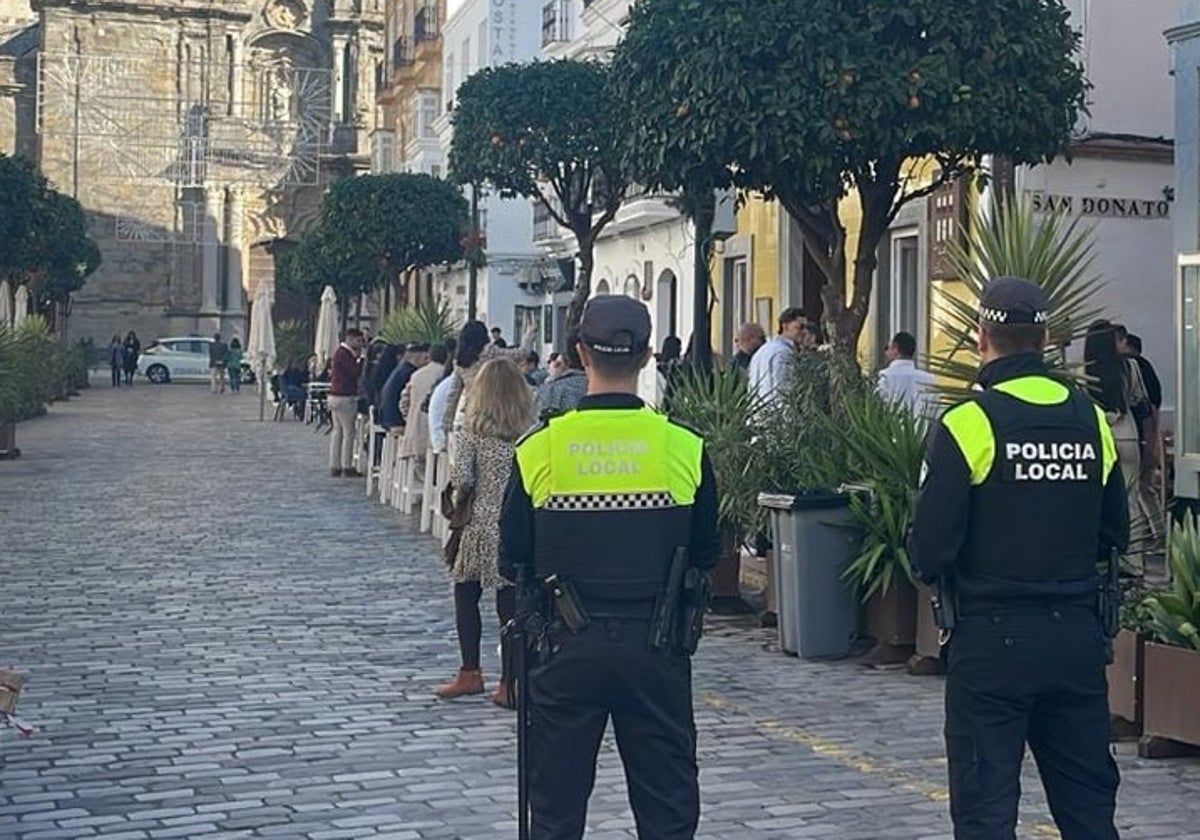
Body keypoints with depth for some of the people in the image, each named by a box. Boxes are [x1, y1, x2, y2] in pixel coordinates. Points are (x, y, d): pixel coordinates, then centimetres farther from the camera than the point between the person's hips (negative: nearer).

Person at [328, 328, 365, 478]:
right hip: (344, 398, -10)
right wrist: (359, 358, -8)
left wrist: (356, 358, 11)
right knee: (348, 432, -6)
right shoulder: (344, 354, -15)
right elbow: (356, 373, -17)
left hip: (335, 396, 10)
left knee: (337, 431, 11)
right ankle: (347, 467, -5)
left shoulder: (340, 352, 16)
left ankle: (335, 466, 13)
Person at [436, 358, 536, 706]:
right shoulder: (532, 430, 1)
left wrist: (459, 499, 7)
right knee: (511, 602, 5)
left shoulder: (471, 428, -5)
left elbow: (461, 477, -12)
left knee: (466, 596, 14)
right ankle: (510, 682, 6)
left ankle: (470, 672, 14)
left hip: (482, 524, -2)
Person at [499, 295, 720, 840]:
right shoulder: (684, 448, -6)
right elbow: (706, 557, 4)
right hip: (656, 647, 0)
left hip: (567, 646, 0)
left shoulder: (538, 449, -7)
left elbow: (513, 564, 1)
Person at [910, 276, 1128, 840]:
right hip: (1078, 635, 5)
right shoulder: (1092, 420, 3)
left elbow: (931, 546, -13)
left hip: (992, 637, -5)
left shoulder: (969, 423, -13)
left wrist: (938, 572, 8)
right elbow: (1113, 535, 11)